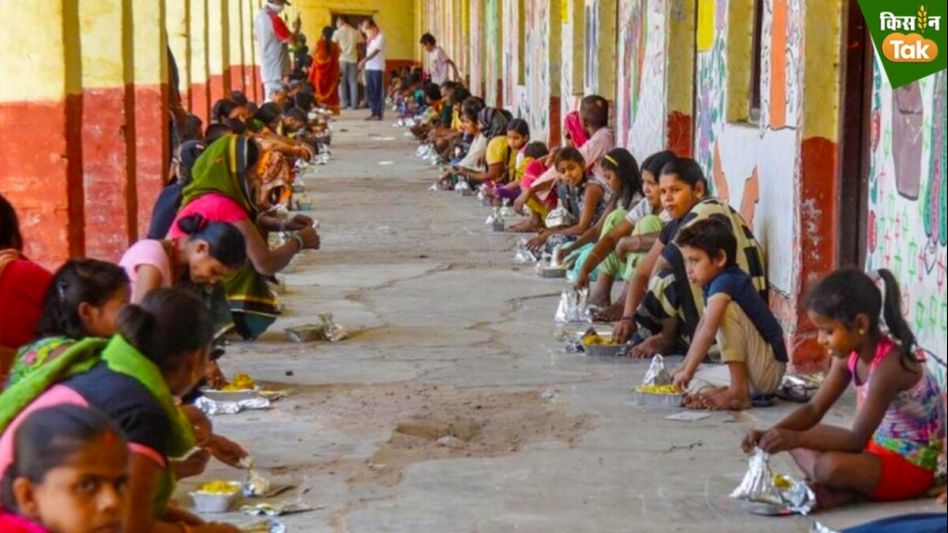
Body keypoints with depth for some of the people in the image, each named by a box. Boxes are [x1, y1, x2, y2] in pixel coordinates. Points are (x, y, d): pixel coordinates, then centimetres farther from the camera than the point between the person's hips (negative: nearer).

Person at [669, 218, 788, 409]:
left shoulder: (725, 282, -20)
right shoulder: (713, 284, 10)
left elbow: (708, 332, -28)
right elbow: (702, 330, 16)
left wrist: (688, 371, -25)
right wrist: (685, 367, 14)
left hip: (770, 370, -10)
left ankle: (738, 392, -23)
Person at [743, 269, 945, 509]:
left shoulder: (889, 365, -28)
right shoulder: (850, 355, -2)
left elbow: (857, 439, -30)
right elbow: (813, 409, 2)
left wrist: (797, 438, -36)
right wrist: (771, 433, -15)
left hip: (912, 465, -10)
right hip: (878, 446, 10)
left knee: (831, 467, -37)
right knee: (794, 438, 4)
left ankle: (842, 492, -6)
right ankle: (840, 489, -13)